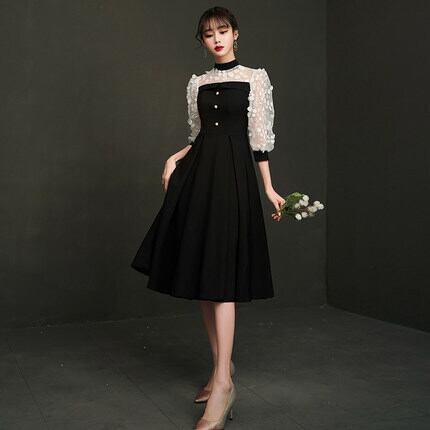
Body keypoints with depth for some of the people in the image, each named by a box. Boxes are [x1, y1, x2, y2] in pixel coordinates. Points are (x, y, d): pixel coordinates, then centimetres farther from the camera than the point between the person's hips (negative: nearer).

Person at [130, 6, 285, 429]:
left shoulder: (255, 78, 4)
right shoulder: (197, 83, 16)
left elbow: (260, 137, 1)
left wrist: (268, 188, -1)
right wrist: (174, 159, 2)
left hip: (233, 174, -5)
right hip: (197, 174, 6)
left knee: (220, 274, -14)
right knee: (200, 273, 4)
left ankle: (223, 382, -13)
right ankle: (222, 366, 15)